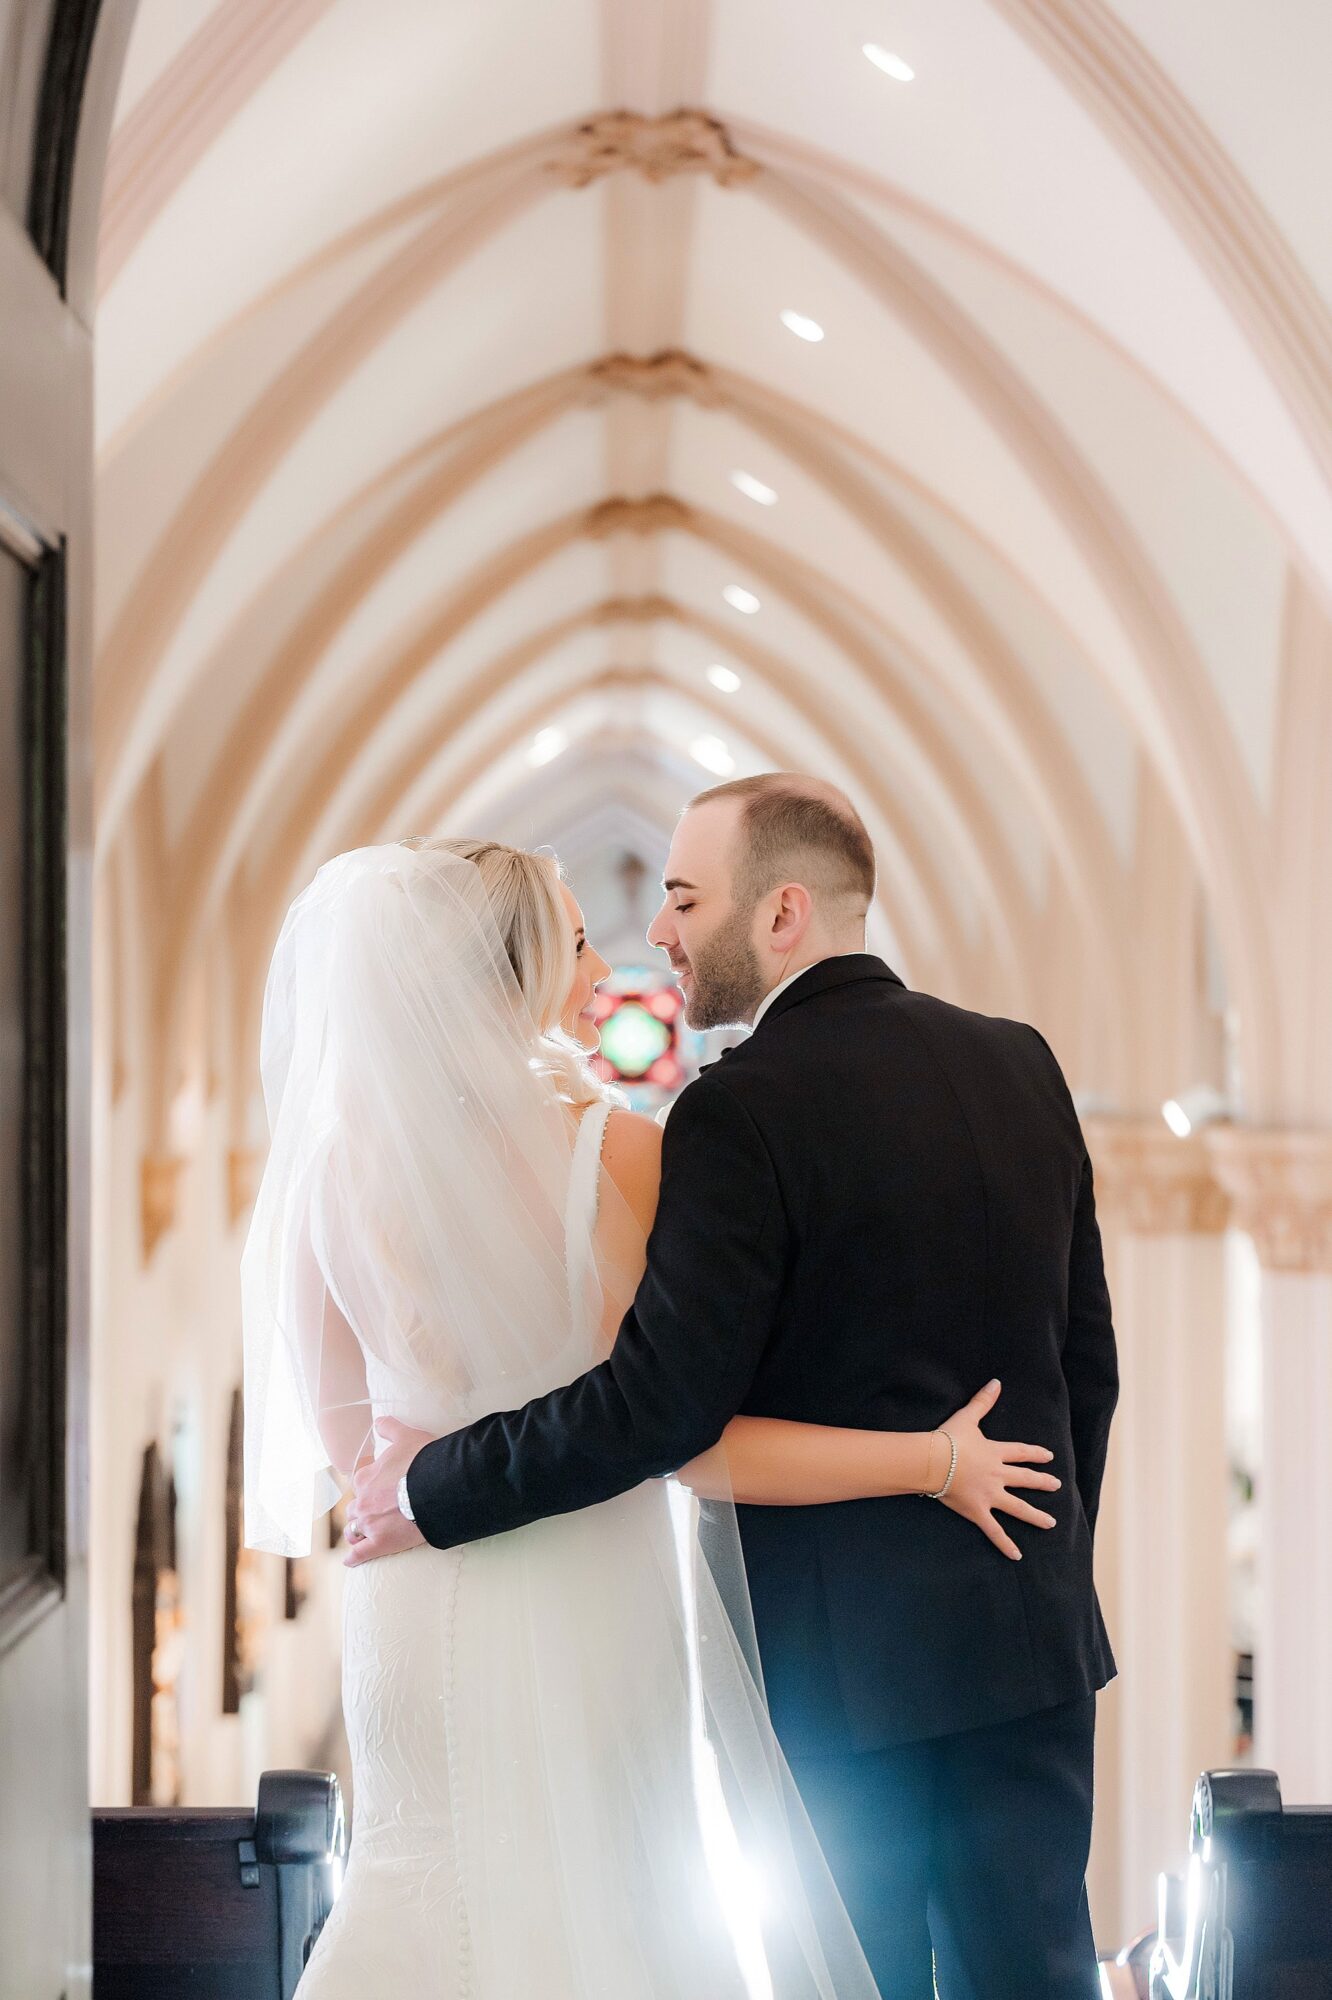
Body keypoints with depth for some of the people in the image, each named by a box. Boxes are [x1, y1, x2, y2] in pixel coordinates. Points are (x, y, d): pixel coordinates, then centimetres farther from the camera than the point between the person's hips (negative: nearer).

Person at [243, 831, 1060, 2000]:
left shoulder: (337, 1176, -8)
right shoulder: (611, 1149, -19)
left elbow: (342, 1440, 2)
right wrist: (935, 1462, -13)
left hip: (429, 1621, 3)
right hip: (594, 1618, -3)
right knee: (615, 1898, 15)